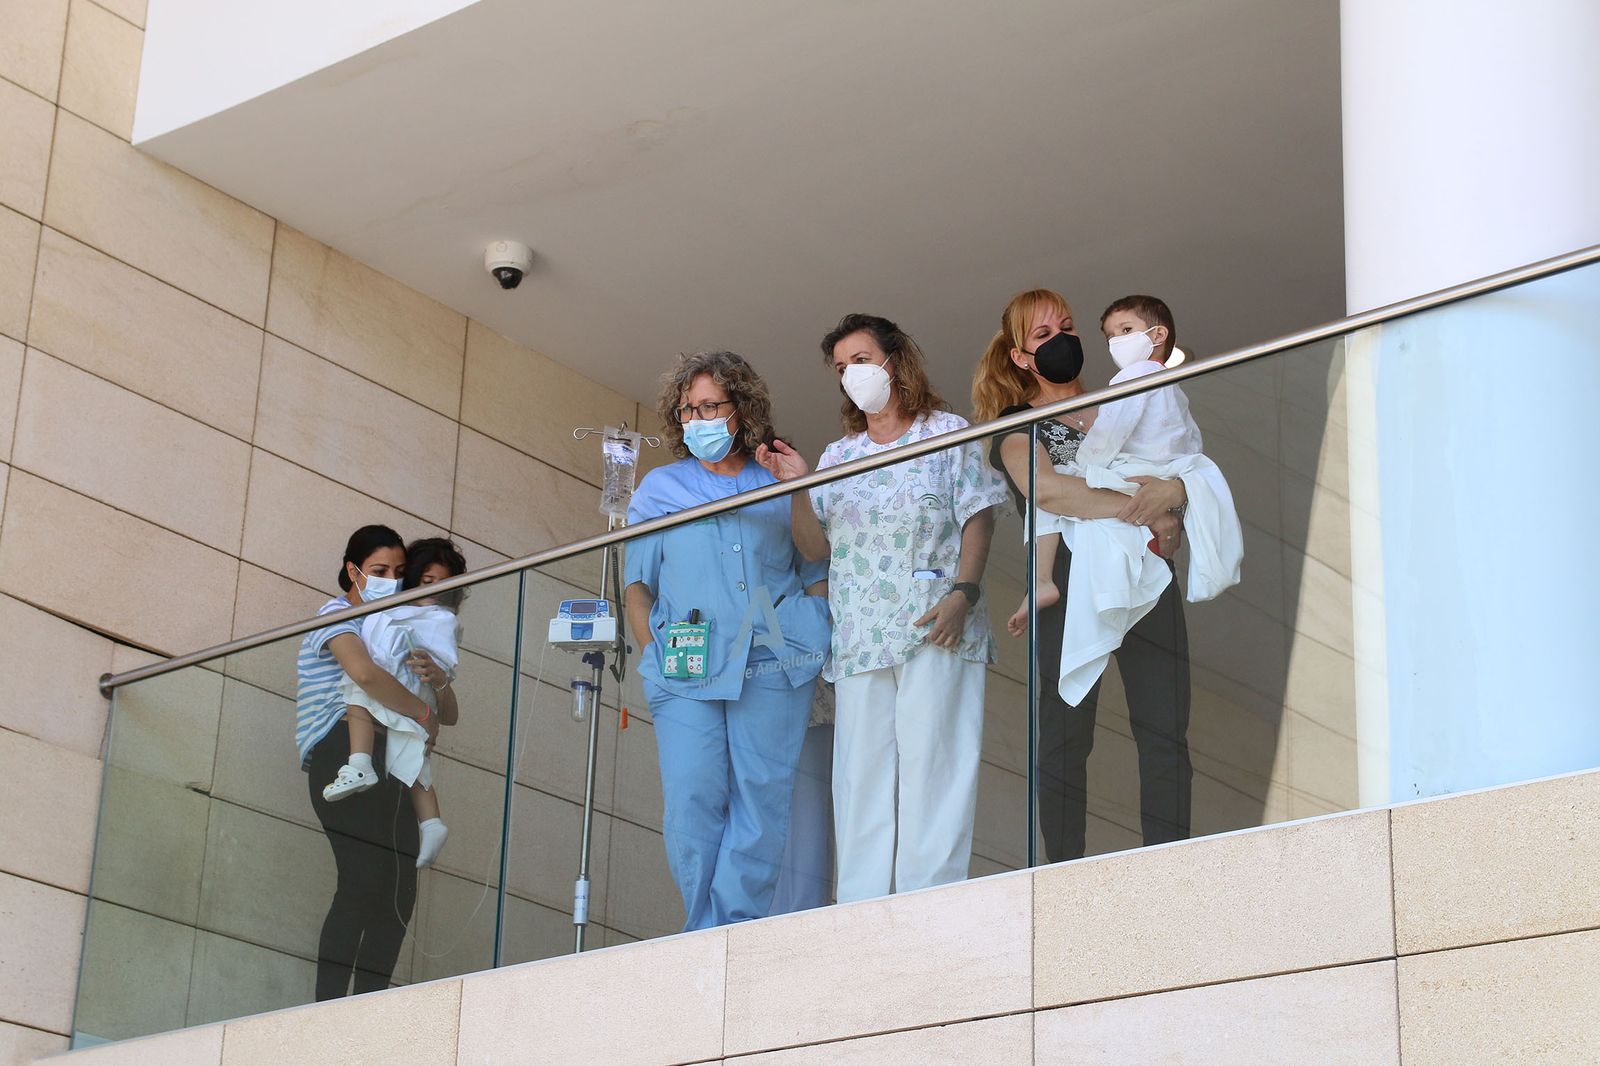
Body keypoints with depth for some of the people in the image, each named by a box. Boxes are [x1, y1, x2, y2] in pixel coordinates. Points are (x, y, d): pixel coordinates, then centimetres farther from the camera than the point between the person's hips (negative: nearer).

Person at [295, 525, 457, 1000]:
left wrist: (438, 679, 3)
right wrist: (421, 711, -6)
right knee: (364, 881, -20)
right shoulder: (338, 615, 6)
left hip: (390, 764, 8)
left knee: (398, 894, -4)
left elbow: (448, 713, 25)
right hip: (346, 751, -8)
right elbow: (365, 673, -18)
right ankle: (328, 1010, -22)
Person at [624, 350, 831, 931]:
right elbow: (637, 583, 16)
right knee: (691, 798, -10)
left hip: (773, 664, 0)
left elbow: (819, 574, 17)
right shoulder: (660, 487, 19)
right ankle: (705, 935, -5)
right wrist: (654, 654, 2)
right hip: (685, 667, 0)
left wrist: (812, 638, -1)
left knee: (762, 794, -9)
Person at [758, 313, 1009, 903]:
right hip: (859, 636, 4)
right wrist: (796, 488, -2)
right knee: (860, 772, -2)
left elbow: (977, 520, 0)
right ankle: (861, 911, -3)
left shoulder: (947, 433, 8)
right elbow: (816, 547, 14)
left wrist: (962, 593, -14)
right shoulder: (837, 456, 20)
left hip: (934, 629, -4)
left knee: (930, 760, -10)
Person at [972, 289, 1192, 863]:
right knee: (1064, 739, -6)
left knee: (1165, 732, -6)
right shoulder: (1017, 425, 11)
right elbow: (1045, 489, -10)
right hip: (1067, 585, -3)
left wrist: (1174, 489, -10)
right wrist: (1143, 510, -16)